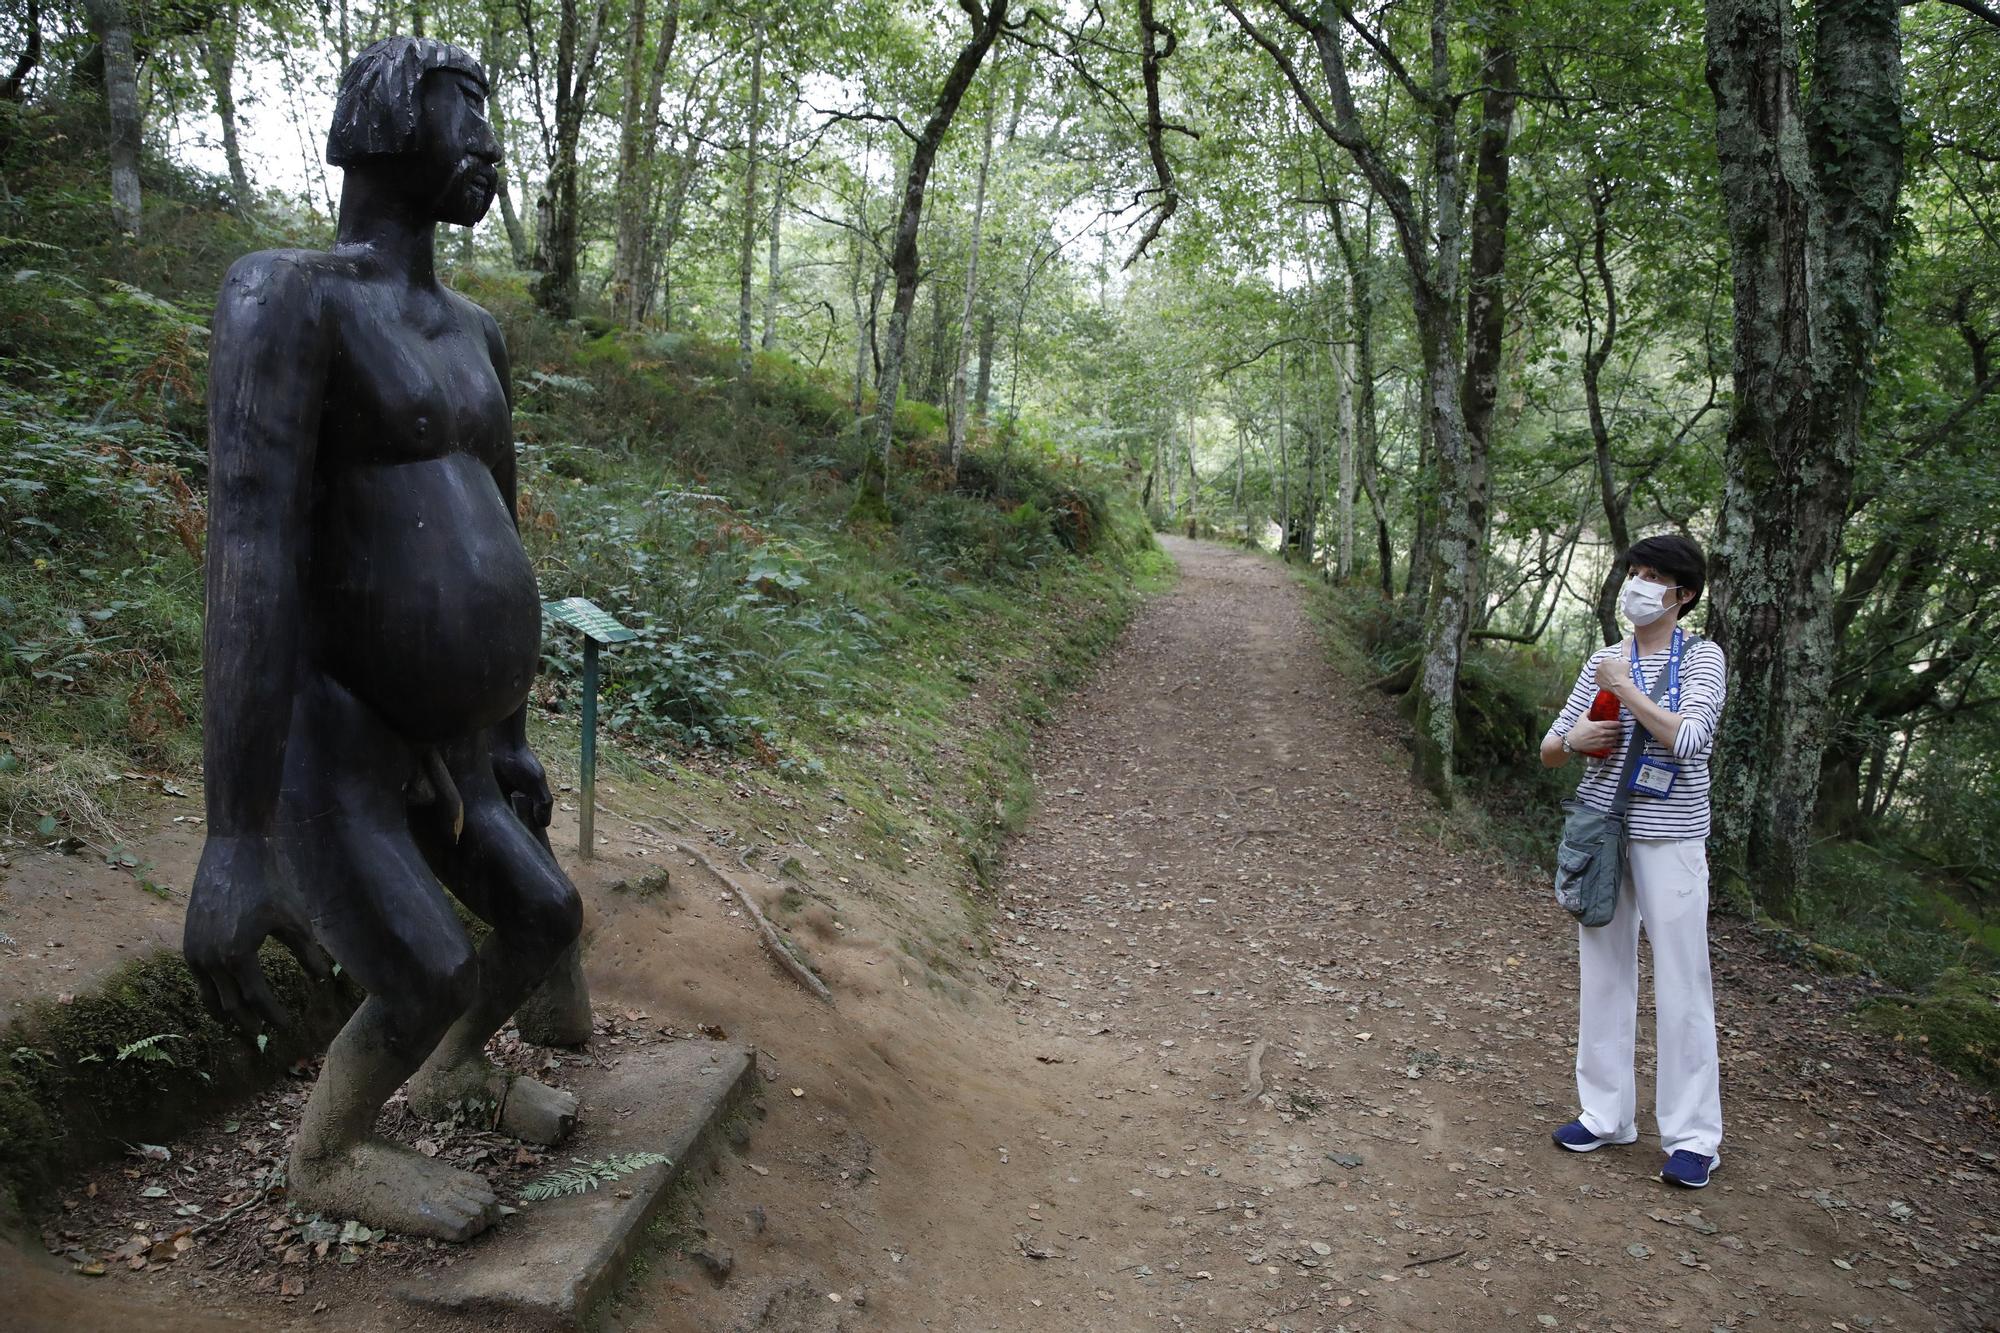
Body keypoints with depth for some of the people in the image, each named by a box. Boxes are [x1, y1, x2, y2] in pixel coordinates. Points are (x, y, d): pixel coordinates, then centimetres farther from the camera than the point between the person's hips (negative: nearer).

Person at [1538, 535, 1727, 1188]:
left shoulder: (1702, 657, -2)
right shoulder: (1604, 660, 9)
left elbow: (1689, 740, -19)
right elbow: (1549, 751, 12)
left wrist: (1625, 689, -17)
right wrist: (1573, 739, -9)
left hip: (1669, 839, -4)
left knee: (1681, 982, -1)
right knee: (1602, 971, 9)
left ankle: (1692, 1136, 8)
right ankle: (1605, 1113, 20)